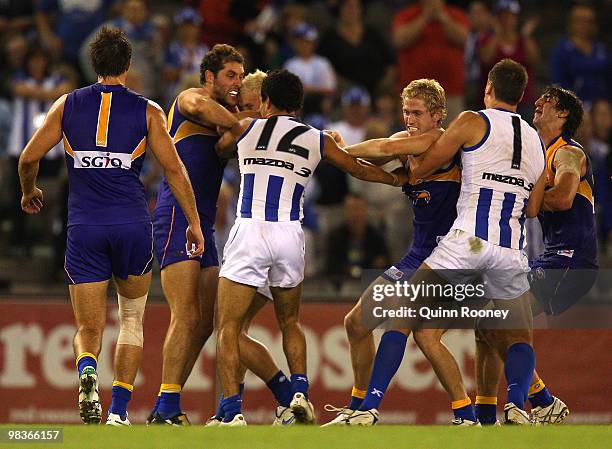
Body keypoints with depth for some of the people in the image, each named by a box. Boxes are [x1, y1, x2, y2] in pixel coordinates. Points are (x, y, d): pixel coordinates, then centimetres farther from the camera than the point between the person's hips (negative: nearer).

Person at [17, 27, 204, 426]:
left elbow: (29, 157, 8)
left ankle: (87, 371, -29)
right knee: (132, 318, 18)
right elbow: (174, 169, -1)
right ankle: (120, 409, 5)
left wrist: (29, 192, 28)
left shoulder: (68, 105, 7)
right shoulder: (147, 111, 3)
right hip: (133, 224, 0)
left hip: (84, 228, 1)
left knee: (89, 328, 6)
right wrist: (194, 223, 5)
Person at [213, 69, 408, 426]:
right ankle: (300, 392, 4)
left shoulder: (245, 129, 10)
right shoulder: (317, 140, 13)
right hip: (290, 236, 2)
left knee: (228, 328, 2)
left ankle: (232, 412, -10)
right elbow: (359, 169, 27)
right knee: (289, 322, 23)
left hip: (249, 232, -2)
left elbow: (219, 151, 32)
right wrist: (398, 179, 43)